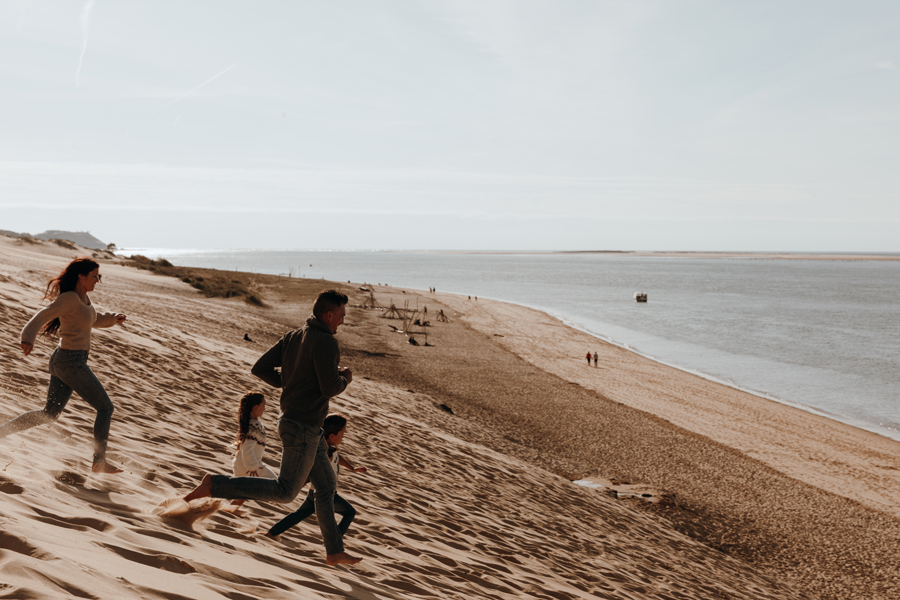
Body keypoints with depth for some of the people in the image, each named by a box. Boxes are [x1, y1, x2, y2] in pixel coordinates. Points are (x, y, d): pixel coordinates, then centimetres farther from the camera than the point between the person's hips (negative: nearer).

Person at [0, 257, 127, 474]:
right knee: (105, 408, 2)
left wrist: (113, 318, 12)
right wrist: (28, 339, -41)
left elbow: (93, 319, 28)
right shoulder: (69, 298, -17)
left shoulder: (83, 296, 11)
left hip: (62, 360, 10)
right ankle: (99, 462, 7)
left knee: (50, 414, 18)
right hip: (72, 362, -10)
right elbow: (42, 317, -25)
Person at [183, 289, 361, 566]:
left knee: (326, 484, 15)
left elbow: (260, 368, 6)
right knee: (285, 492, -1)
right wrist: (345, 378, -2)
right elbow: (330, 388, -23)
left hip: (293, 421, 10)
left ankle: (335, 551, 22)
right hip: (303, 428, -10)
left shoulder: (293, 337, 8)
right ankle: (216, 485, -3)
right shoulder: (326, 342, -17)